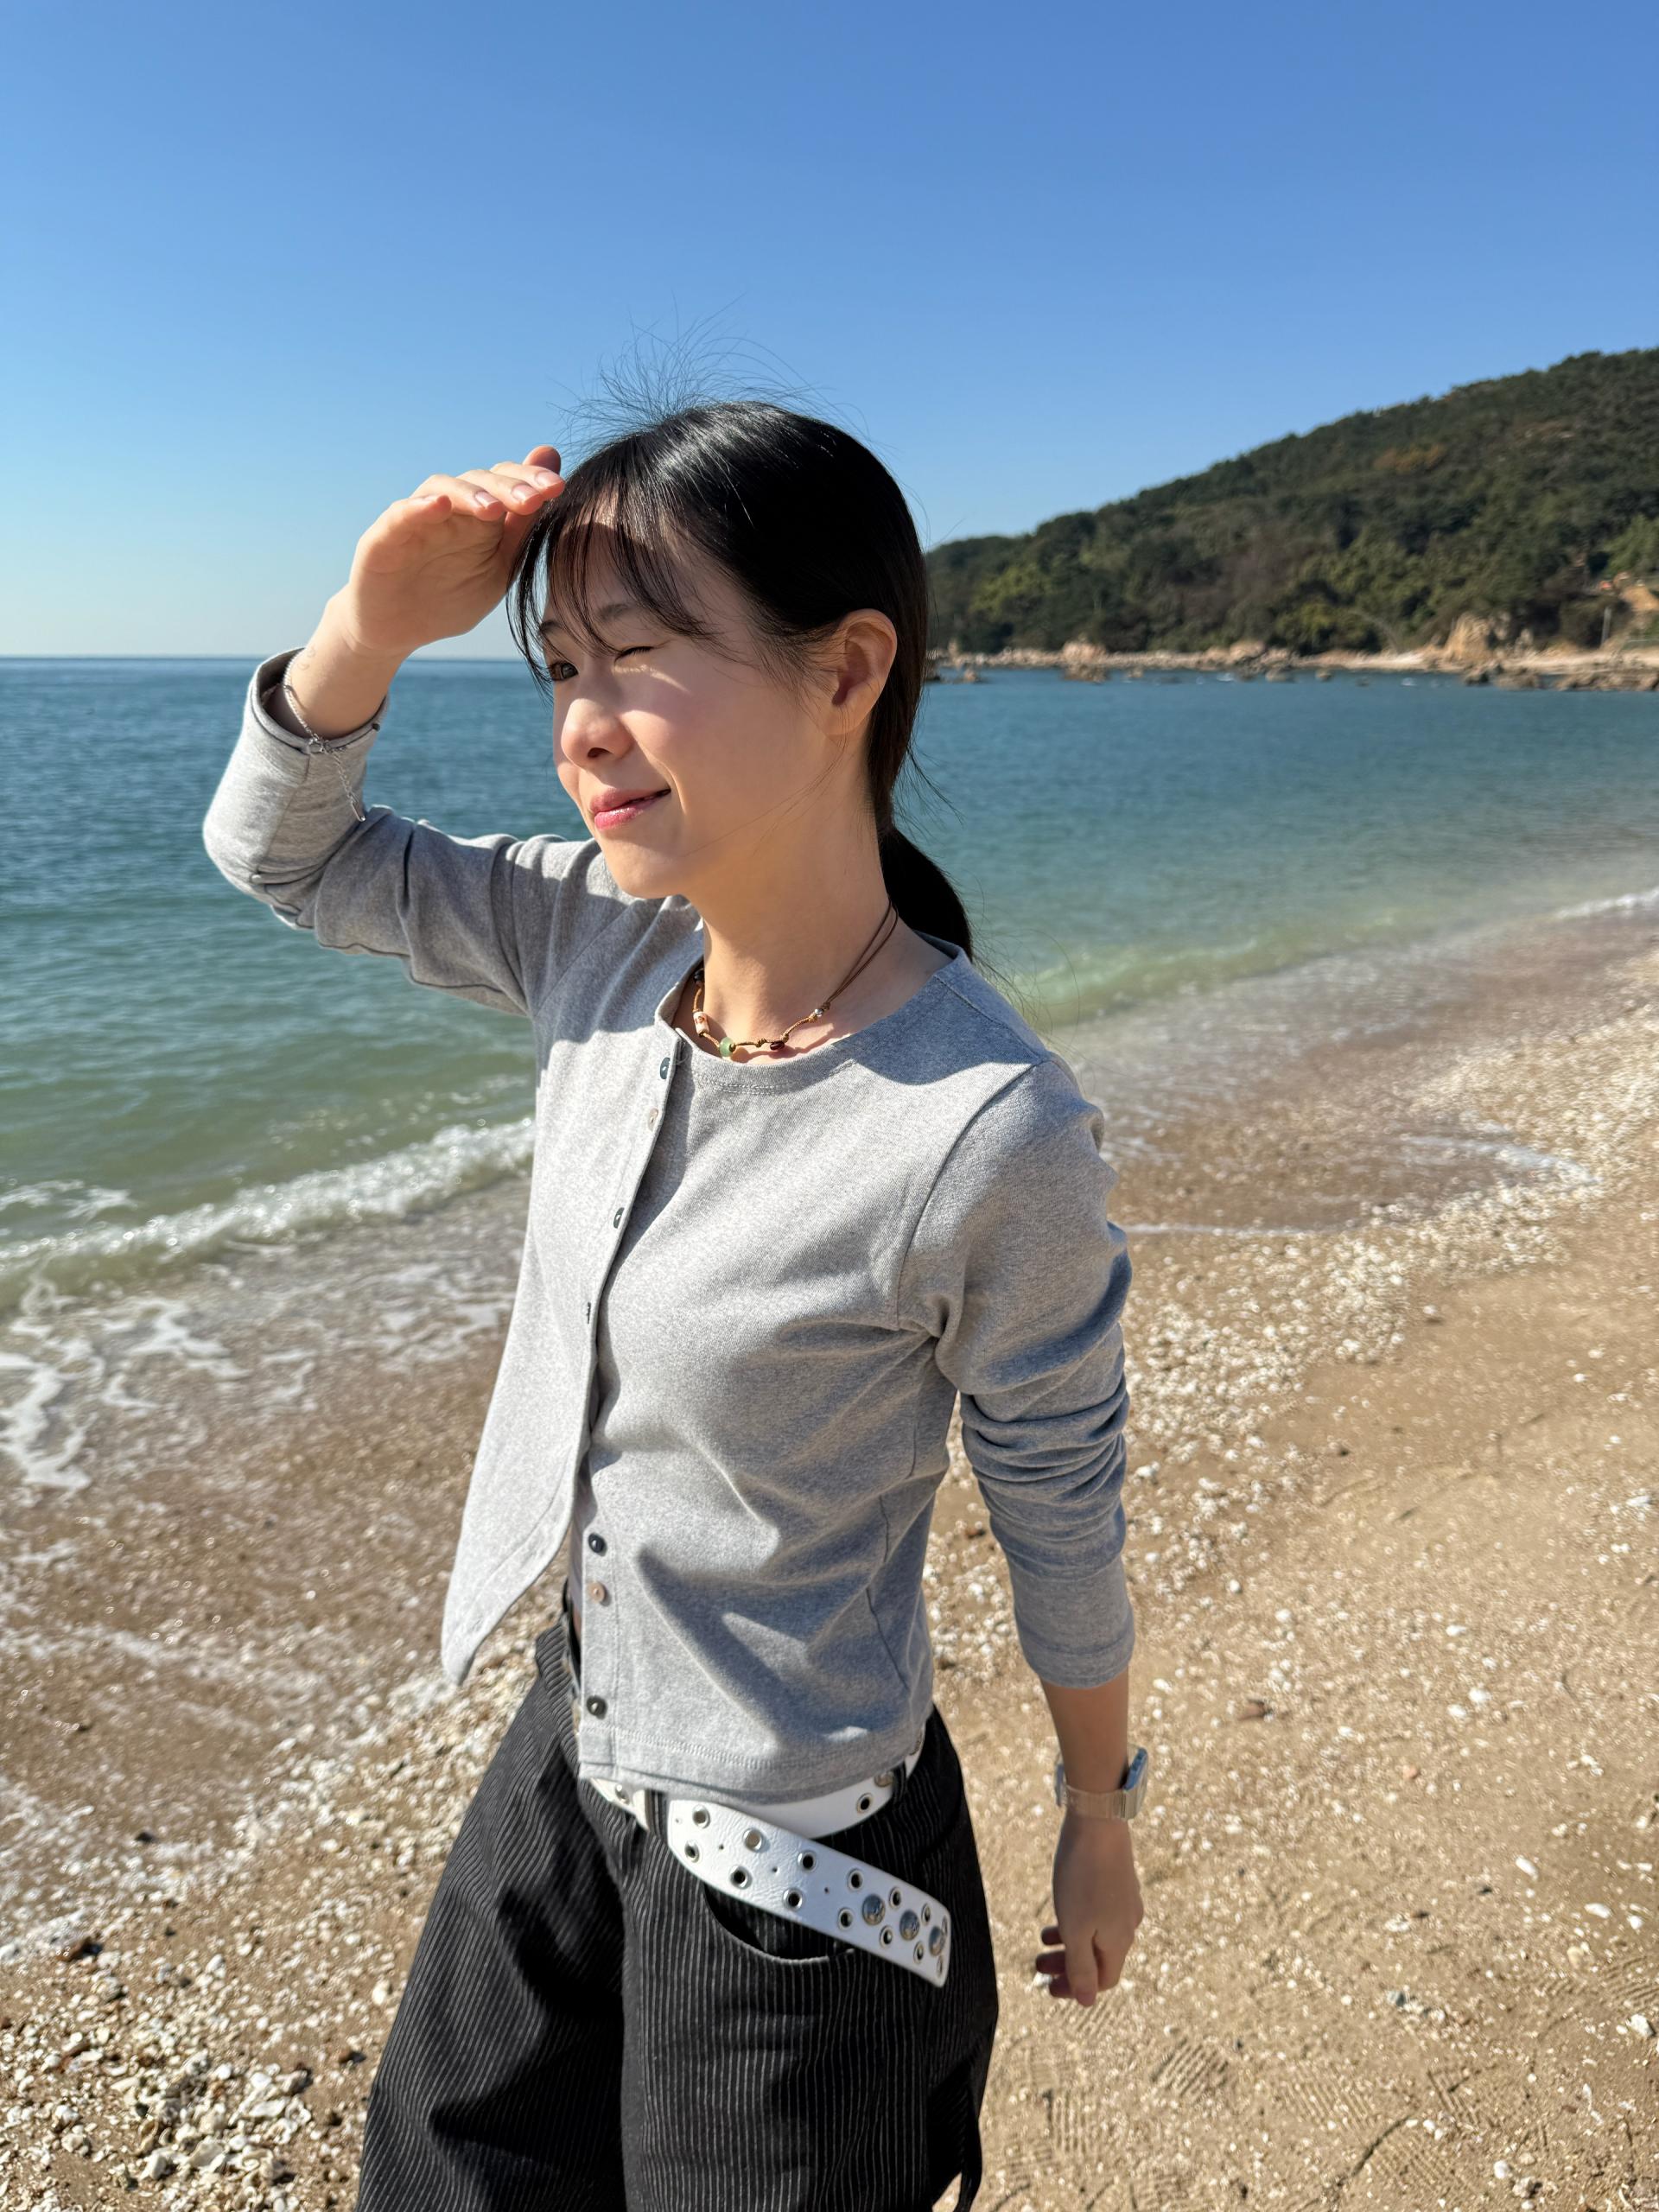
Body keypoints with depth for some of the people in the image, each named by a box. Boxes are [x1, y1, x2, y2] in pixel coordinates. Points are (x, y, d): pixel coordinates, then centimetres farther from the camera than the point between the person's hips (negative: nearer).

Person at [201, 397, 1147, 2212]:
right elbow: (283, 850, 0)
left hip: (789, 1863, -6)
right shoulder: (599, 931, -13)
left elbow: (1060, 1509, -16)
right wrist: (374, 621, -19)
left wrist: (1098, 1817, 0)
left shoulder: (991, 1132, -31)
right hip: (568, 1743, 7)